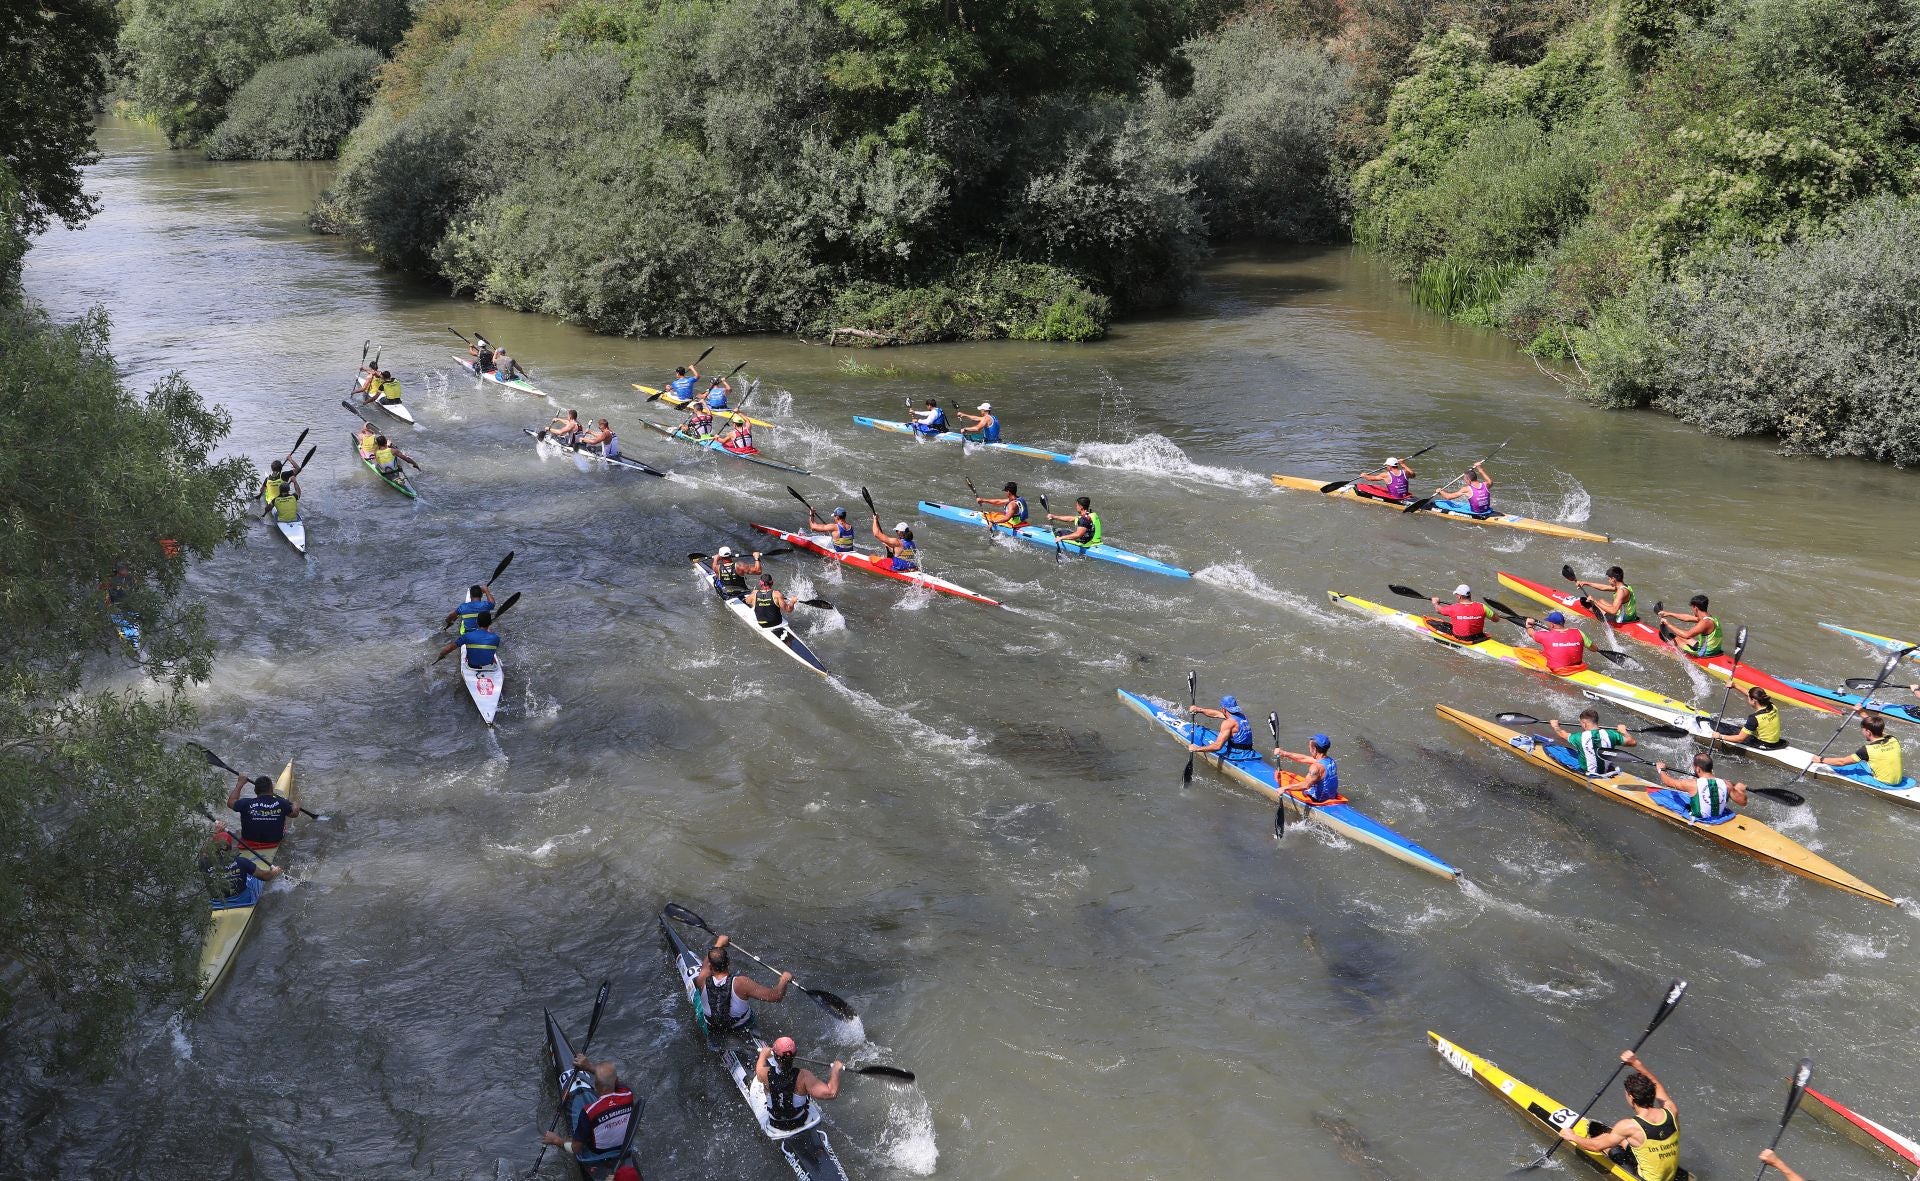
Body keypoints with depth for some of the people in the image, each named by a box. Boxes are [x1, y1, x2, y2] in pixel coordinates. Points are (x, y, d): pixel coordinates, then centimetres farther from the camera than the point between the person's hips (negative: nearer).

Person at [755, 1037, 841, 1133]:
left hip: (774, 1125, 1)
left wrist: (764, 1054, 22)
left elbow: (759, 1069, 1)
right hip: (801, 1123, -1)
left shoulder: (766, 1074, -26)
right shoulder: (803, 1076, -34)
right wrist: (836, 1069, -25)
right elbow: (831, 1093, -41)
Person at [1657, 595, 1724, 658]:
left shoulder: (1705, 622, -27)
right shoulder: (1708, 618, 2)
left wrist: (1669, 625, -22)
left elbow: (1687, 635, -31)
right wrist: (1669, 614, 18)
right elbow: (1687, 618, 13)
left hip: (1705, 654, -8)